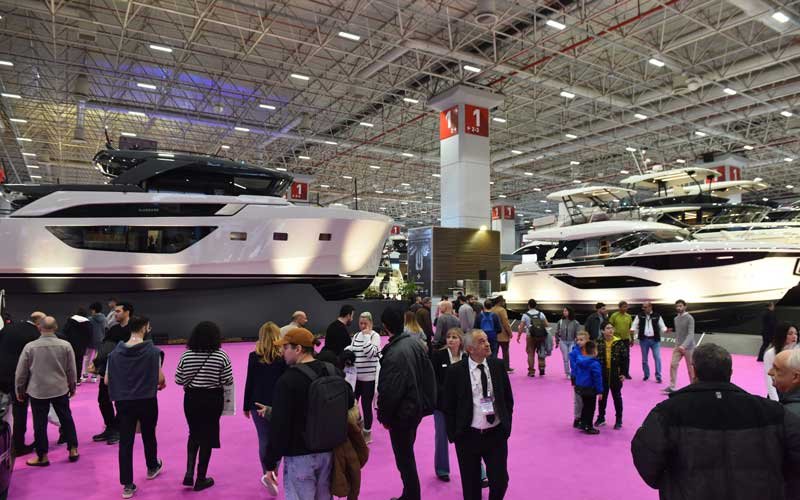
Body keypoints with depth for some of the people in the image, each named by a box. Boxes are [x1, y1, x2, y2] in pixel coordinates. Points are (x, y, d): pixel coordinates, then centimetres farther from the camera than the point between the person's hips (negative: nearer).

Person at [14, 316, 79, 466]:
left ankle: (42, 456, 18)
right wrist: (72, 387, 14)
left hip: (37, 391, -1)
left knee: (40, 424, 9)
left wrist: (20, 390, 13)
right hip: (60, 390, 1)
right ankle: (73, 450, 19)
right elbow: (72, 370, -1)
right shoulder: (65, 345, -9)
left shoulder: (30, 347, -10)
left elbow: (21, 372, -2)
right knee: (66, 419, 14)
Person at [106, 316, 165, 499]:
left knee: (125, 442, 7)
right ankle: (152, 467, 42)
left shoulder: (115, 352, -2)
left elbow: (107, 381, 2)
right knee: (149, 436, 20)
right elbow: (160, 378, -13)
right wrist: (162, 384, 9)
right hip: (147, 401, -2)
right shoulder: (152, 351, -13)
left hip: (123, 402, 2)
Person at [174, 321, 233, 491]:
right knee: (207, 437, 9)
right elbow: (228, 381, -9)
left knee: (194, 433, 22)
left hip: (191, 398, 3)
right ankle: (201, 479, 17)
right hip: (212, 399, -2)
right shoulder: (221, 356, -13)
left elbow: (178, 380, -1)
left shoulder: (186, 355, -6)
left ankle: (189, 472, 12)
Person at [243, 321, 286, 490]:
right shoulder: (283, 356, -5)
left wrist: (246, 406, 9)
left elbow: (249, 383, 0)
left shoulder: (254, 356, -4)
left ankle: (267, 474, 14)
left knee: (264, 440, 10)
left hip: (259, 404, 0)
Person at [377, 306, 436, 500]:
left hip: (401, 413, -9)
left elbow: (389, 391, -22)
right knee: (407, 454, 23)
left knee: (404, 457, 7)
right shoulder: (415, 343, -2)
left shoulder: (393, 354, -27)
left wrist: (384, 416, -8)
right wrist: (426, 403, 13)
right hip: (416, 408, 9)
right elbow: (428, 375, 5)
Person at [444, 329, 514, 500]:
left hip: (496, 434, 2)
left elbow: (508, 398, 8)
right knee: (471, 485, 11)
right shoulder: (455, 370, -9)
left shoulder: (498, 365, -1)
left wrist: (507, 425, 5)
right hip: (468, 436, -2)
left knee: (500, 480, 5)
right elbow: (449, 406, -3)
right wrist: (453, 435, -4)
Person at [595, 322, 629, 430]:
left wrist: (623, 373, -8)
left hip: (615, 375, -1)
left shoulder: (619, 343, -9)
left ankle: (619, 420, 22)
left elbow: (625, 359, -6)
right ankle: (601, 417, 29)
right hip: (602, 374, 2)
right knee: (602, 397, 14)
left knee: (617, 397, 11)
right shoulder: (599, 344, -5)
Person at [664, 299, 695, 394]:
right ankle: (672, 387, 1)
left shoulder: (689, 318, -13)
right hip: (678, 347, 6)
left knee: (690, 368, 5)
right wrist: (676, 344, 15)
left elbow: (691, 334, -22)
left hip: (688, 347, -6)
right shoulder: (676, 319, 9)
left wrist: (684, 345, -34)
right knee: (673, 365, -3)